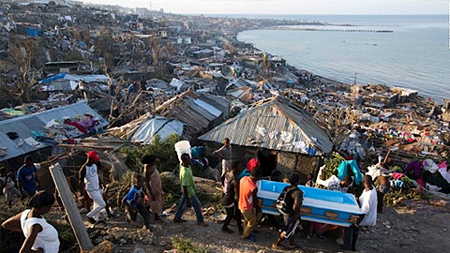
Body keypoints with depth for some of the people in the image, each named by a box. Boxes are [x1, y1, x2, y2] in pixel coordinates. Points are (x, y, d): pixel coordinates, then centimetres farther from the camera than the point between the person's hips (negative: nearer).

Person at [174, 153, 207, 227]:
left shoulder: (182, 164, -13)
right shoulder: (185, 173, -38)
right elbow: (185, 187, -32)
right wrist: (188, 201, -25)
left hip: (186, 190, 9)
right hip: (189, 192, -9)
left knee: (182, 203, 24)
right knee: (197, 205, 9)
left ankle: (177, 218, 40)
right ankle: (200, 221, 28)